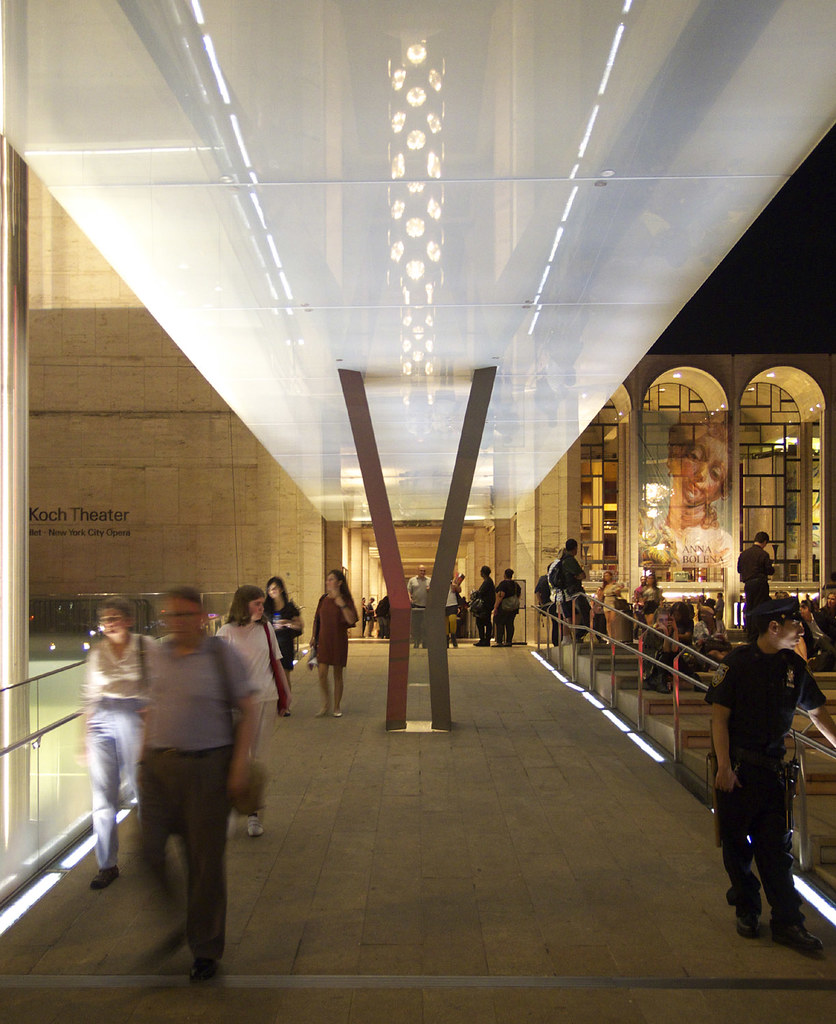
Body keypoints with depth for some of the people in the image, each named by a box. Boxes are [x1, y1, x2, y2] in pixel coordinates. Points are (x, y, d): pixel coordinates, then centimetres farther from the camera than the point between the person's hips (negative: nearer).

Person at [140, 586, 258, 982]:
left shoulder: (222, 655, -4)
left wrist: (240, 763, -11)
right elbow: (153, 708, 18)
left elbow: (248, 711, -3)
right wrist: (143, 760, 13)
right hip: (159, 764, 4)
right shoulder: (160, 654, 9)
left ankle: (205, 951, 19)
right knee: (147, 850, -2)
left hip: (207, 765, -4)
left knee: (205, 859, 3)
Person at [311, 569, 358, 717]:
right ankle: (326, 704, 14)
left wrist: (340, 602, -25)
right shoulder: (323, 599, 6)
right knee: (322, 673, -5)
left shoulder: (346, 600, -6)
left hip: (339, 640, -3)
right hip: (323, 640, 3)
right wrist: (314, 636, 11)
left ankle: (337, 707, 20)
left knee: (338, 674, 6)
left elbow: (351, 620, -21)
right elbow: (317, 619, 16)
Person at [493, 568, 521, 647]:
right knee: (509, 624, 10)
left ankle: (499, 642, -8)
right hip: (514, 607, 8)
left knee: (499, 623, -3)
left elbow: (500, 596, -20)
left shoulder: (503, 583, -14)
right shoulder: (516, 584, 10)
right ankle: (509, 642, 10)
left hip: (504, 607, -8)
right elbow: (518, 595, 16)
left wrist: (495, 607, -18)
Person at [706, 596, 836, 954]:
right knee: (738, 844, 8)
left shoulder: (794, 666, 3)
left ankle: (787, 922, 10)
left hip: (773, 767, 4)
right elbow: (719, 716, -12)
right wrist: (724, 766, -17)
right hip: (737, 767, -4)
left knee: (776, 847, 6)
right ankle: (747, 910, 24)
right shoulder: (739, 662, -12)